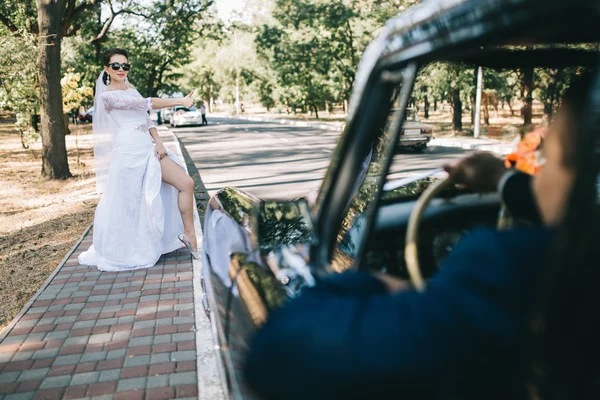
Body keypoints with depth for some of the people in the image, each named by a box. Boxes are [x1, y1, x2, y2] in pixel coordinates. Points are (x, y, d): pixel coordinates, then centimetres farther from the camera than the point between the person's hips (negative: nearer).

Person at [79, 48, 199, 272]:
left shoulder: (131, 89, 18)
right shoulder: (107, 95, -7)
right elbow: (144, 103, -16)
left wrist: (158, 141, -3)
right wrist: (180, 101, -18)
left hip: (149, 150, 7)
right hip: (129, 153, -7)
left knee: (186, 183, -6)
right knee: (128, 205, 2)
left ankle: (189, 235, 3)